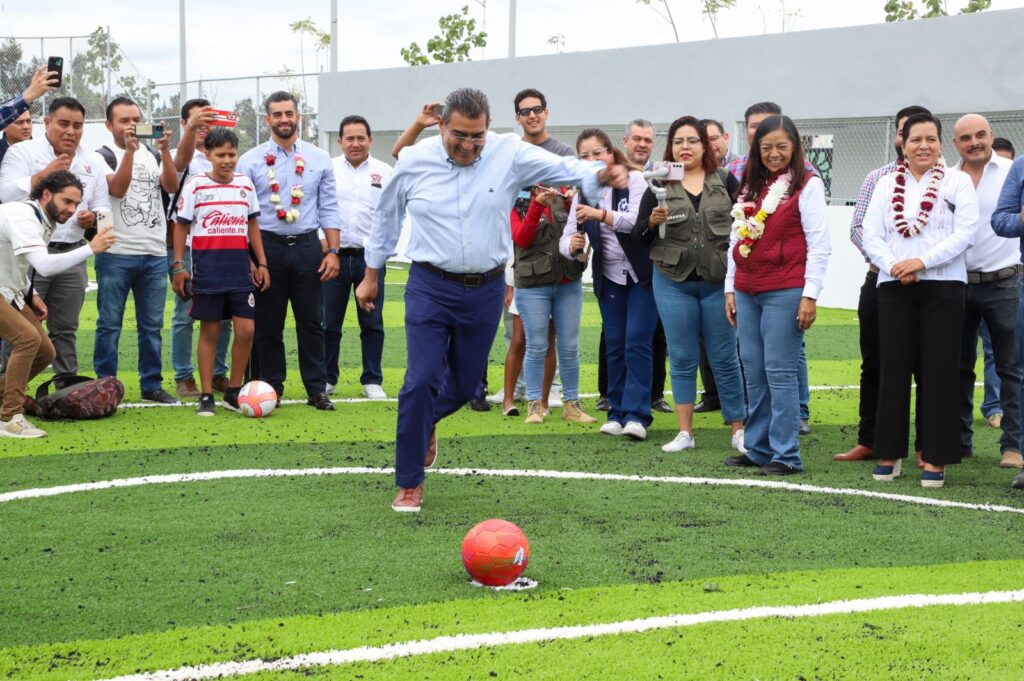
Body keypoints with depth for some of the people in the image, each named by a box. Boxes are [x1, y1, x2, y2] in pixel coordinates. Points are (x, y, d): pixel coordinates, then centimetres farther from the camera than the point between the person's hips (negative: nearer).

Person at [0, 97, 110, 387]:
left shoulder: (92, 162, 13)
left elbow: (103, 205, 16)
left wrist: (93, 217, -6)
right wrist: (46, 173, -18)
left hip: (72, 255, 5)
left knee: (65, 328, 11)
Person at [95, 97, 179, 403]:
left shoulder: (154, 155, 13)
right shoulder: (104, 156, 2)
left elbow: (172, 186, -3)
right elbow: (118, 189, -15)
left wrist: (164, 149, -14)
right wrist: (130, 150, -21)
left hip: (155, 255, 4)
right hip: (116, 254, -4)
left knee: (152, 325, 9)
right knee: (110, 324, 0)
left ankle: (151, 385, 16)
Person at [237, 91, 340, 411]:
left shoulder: (319, 159, 7)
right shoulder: (250, 160, 1)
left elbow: (329, 209, 7)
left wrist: (333, 251, -1)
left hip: (307, 246, 1)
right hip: (267, 246, -1)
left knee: (311, 323, 4)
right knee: (268, 325, 5)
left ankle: (317, 390, 12)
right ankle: (272, 389, 16)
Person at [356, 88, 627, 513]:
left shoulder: (510, 154, -6)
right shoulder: (414, 161, -5)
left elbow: (561, 168, -12)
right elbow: (386, 218, 9)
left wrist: (599, 175, -34)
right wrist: (371, 276, 16)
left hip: (486, 290, 2)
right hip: (430, 287, -2)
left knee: (465, 383, 14)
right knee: (421, 381, -10)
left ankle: (425, 420, 49)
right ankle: (409, 483, 4)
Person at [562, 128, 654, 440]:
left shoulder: (633, 180, -10)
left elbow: (640, 220, -25)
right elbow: (566, 239, -2)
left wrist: (601, 215, -37)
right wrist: (572, 245, -26)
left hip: (642, 272, -4)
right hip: (609, 276, 4)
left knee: (637, 342, -10)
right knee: (614, 345, 7)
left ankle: (636, 415, -9)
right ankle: (617, 413, 15)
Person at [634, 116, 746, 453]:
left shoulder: (726, 182, 4)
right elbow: (639, 236, 2)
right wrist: (652, 221, -18)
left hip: (718, 282, 0)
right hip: (673, 282, 1)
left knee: (725, 357, 4)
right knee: (682, 358, 6)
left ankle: (739, 431, 12)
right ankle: (684, 432, 13)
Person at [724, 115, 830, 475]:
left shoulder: (807, 184, -3)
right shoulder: (751, 186, 16)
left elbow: (819, 243, -7)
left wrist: (810, 295, -12)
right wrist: (730, 288, 13)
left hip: (785, 293, -6)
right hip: (747, 292, 6)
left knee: (780, 372, -6)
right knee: (753, 373, 8)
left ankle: (786, 455, -1)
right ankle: (757, 449, 17)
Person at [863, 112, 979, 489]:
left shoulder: (957, 182, 4)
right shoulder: (886, 184, 12)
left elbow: (965, 233, -7)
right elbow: (871, 235, 5)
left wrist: (921, 262, -16)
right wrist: (893, 267, -12)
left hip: (943, 287, -2)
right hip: (893, 287, 2)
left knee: (940, 370, -2)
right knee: (894, 369, 3)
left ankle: (935, 458, 3)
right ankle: (890, 453, 12)